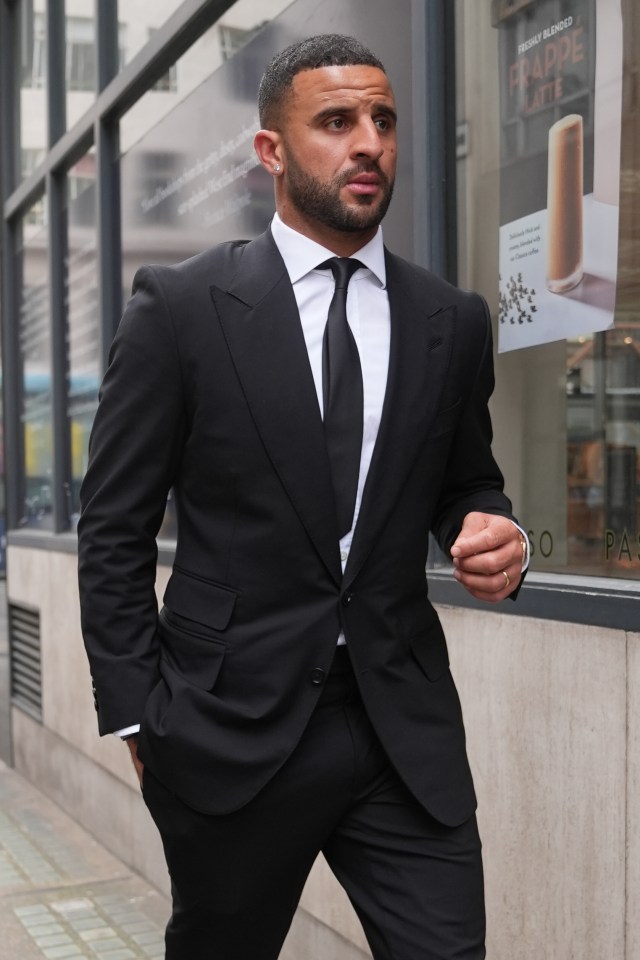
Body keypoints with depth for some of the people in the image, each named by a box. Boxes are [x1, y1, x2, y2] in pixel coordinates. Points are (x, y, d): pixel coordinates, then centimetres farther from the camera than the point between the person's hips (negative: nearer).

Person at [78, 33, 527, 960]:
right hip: (231, 728, -2)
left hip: (405, 726, 2)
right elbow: (114, 529, -2)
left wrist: (497, 539, -5)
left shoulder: (452, 321, 6)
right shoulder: (180, 306, -4)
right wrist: (138, 712, -5)